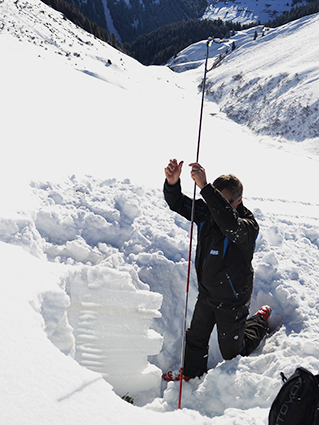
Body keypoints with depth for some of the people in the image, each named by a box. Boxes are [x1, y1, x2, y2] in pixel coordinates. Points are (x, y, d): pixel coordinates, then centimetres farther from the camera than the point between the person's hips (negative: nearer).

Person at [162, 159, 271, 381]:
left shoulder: (248, 227, -30)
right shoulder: (207, 212, -11)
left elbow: (229, 222, -53)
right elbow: (177, 203, -13)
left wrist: (204, 187, -61)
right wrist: (172, 183, -37)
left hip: (232, 301, -5)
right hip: (206, 293, 5)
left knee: (232, 352, 17)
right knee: (196, 336, 22)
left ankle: (261, 321, 42)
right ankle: (192, 372, 49)